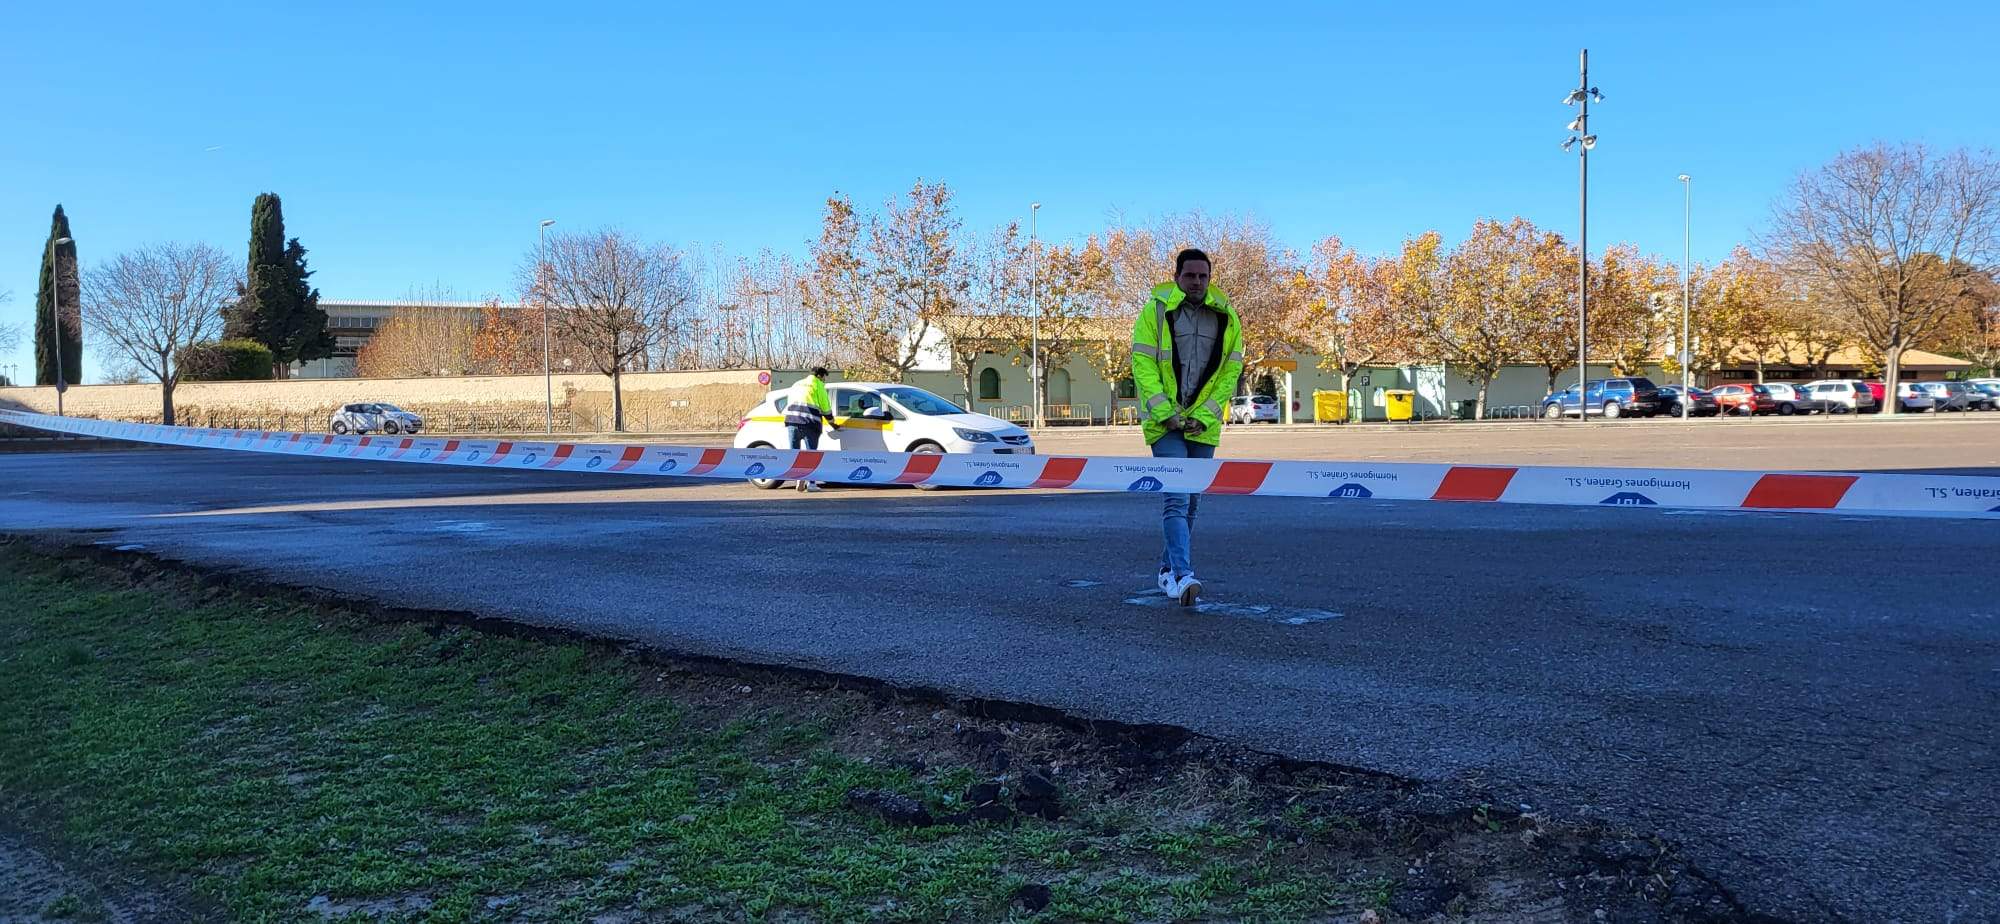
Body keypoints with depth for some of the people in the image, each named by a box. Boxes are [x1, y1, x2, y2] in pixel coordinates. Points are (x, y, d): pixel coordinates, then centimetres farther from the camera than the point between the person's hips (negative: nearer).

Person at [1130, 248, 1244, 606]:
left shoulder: (1226, 318, 5)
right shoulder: (1155, 311, -3)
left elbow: (1230, 372, 5)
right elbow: (1142, 364, -6)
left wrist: (1204, 415, -6)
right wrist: (1164, 412, -15)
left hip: (1203, 425, 4)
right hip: (1165, 422, -4)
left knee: (1189, 503, 11)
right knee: (1177, 498, -16)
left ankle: (1169, 570, 25)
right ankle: (1183, 575, -23)